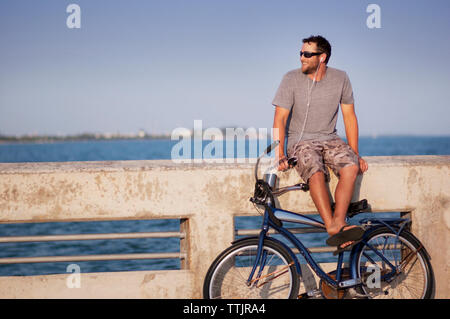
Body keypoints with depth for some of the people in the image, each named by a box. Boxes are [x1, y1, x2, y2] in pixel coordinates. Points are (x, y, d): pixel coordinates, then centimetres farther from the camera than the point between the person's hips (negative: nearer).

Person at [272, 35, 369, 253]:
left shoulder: (340, 78, 2)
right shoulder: (291, 79, -6)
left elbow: (349, 117, 7)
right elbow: (280, 119, -10)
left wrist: (355, 154, 0)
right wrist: (280, 154, -23)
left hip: (330, 139, 3)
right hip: (300, 141, -3)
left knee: (351, 167, -29)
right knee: (316, 172, -34)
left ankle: (337, 222, -36)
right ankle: (333, 228, -39)